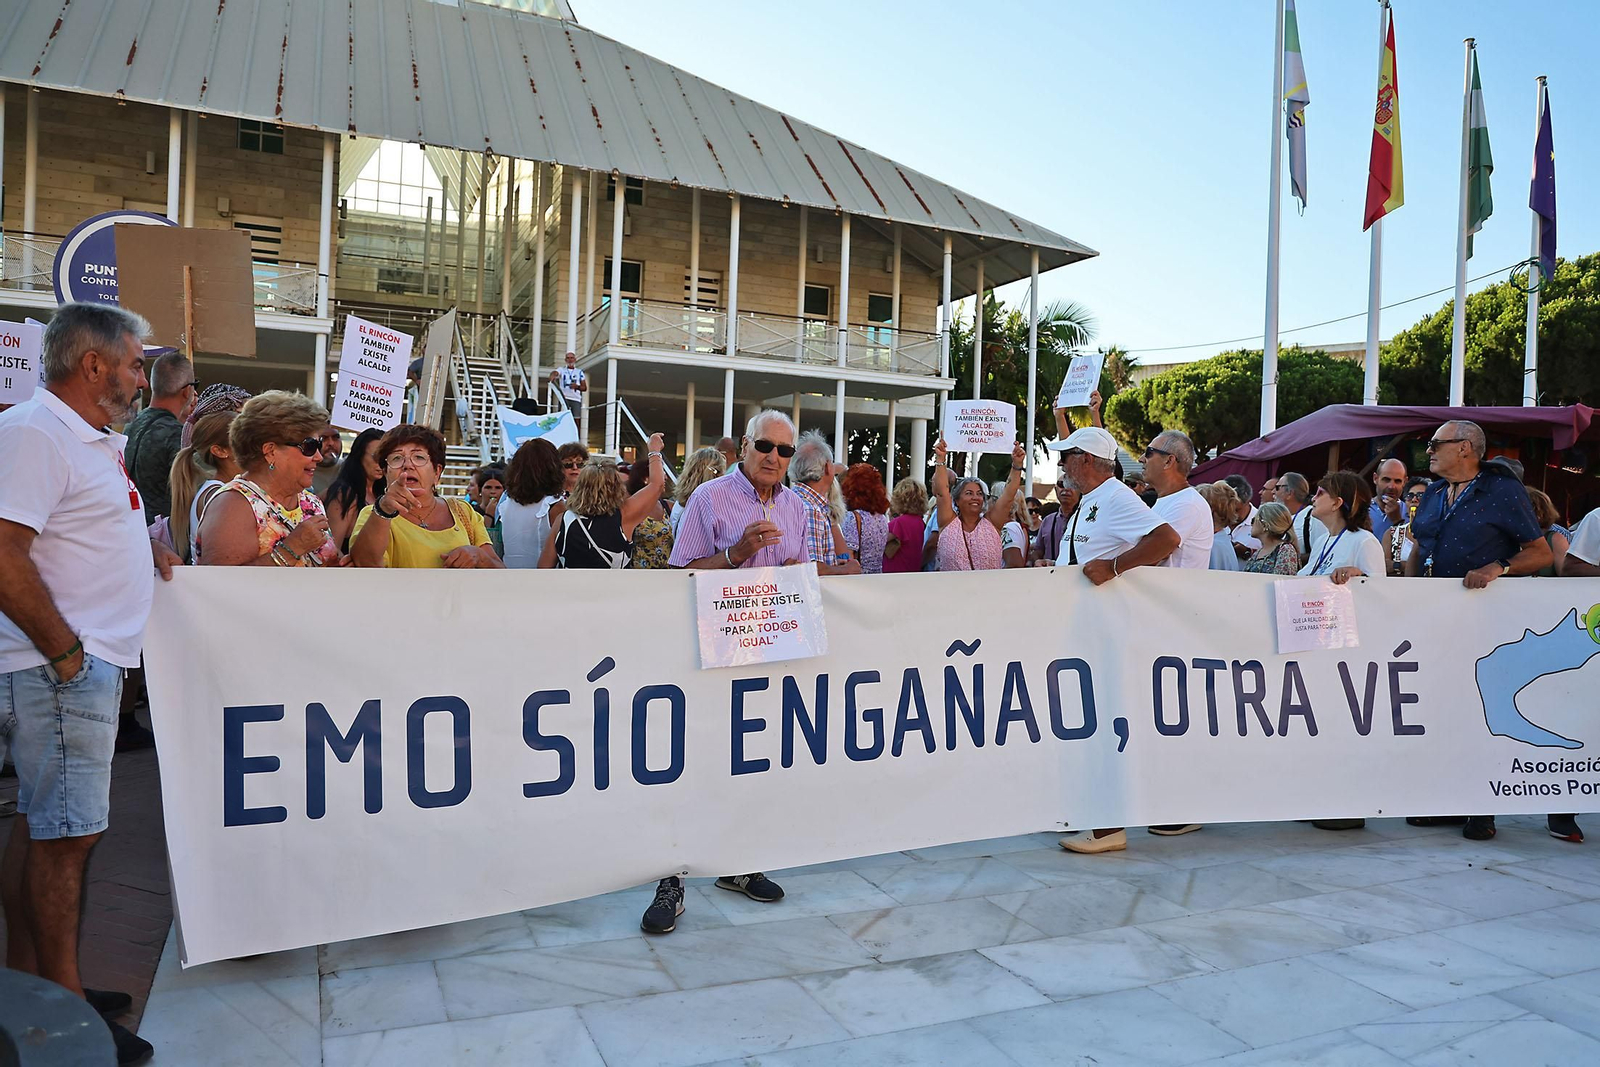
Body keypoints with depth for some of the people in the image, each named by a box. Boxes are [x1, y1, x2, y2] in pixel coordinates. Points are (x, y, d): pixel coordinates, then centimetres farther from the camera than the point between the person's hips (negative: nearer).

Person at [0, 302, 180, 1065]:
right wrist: (65, 652, -19)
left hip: (88, 665, 10)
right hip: (62, 669, -10)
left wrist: (144, 552, 12)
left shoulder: (94, 440, 16)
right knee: (67, 832, -3)